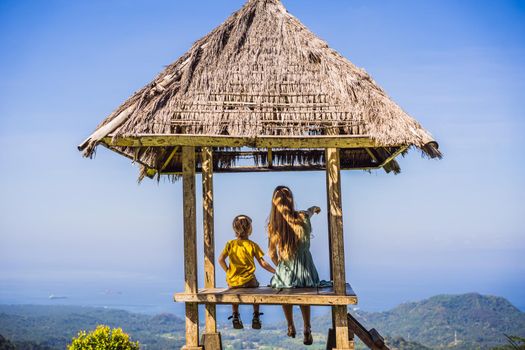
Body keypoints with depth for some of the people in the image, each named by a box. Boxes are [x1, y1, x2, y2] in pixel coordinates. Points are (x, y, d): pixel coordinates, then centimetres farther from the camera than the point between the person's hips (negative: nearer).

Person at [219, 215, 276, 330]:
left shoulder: (230, 244, 3)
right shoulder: (252, 245, -2)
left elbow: (221, 259, -4)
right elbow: (263, 263, -3)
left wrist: (228, 273, 8)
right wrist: (275, 271, 9)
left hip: (233, 281, 1)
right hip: (248, 281, -1)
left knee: (234, 292, 36)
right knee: (256, 286, 32)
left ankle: (235, 316, 31)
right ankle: (256, 318, 28)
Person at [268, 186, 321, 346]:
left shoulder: (273, 225, -16)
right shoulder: (302, 217, -15)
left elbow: (272, 254, -7)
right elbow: (312, 210, 14)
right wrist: (315, 208, 38)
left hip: (285, 267, -1)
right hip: (304, 263, 1)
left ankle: (291, 327, 38)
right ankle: (307, 330, 20)